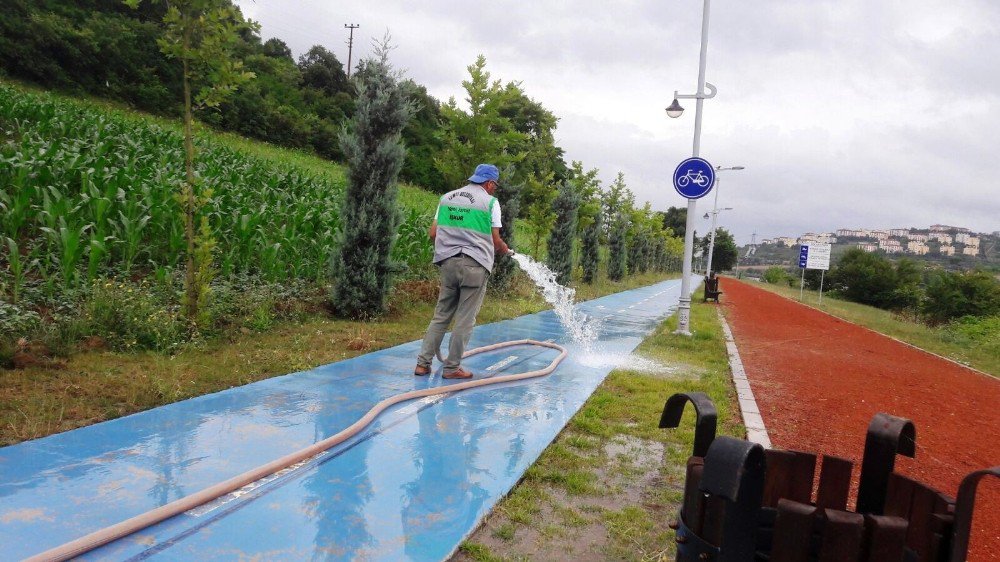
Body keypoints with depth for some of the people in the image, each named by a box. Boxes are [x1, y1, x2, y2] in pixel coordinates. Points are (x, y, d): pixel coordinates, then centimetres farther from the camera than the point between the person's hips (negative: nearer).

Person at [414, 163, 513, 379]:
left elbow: (433, 233, 9)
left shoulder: (446, 197, 12)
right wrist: (503, 248, 18)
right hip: (475, 264, -5)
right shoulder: (490, 202, -3)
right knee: (465, 319, 3)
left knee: (441, 315, 12)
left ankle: (423, 363, 11)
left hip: (448, 262, 5)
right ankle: (452, 367, 7)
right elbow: (495, 240, -3)